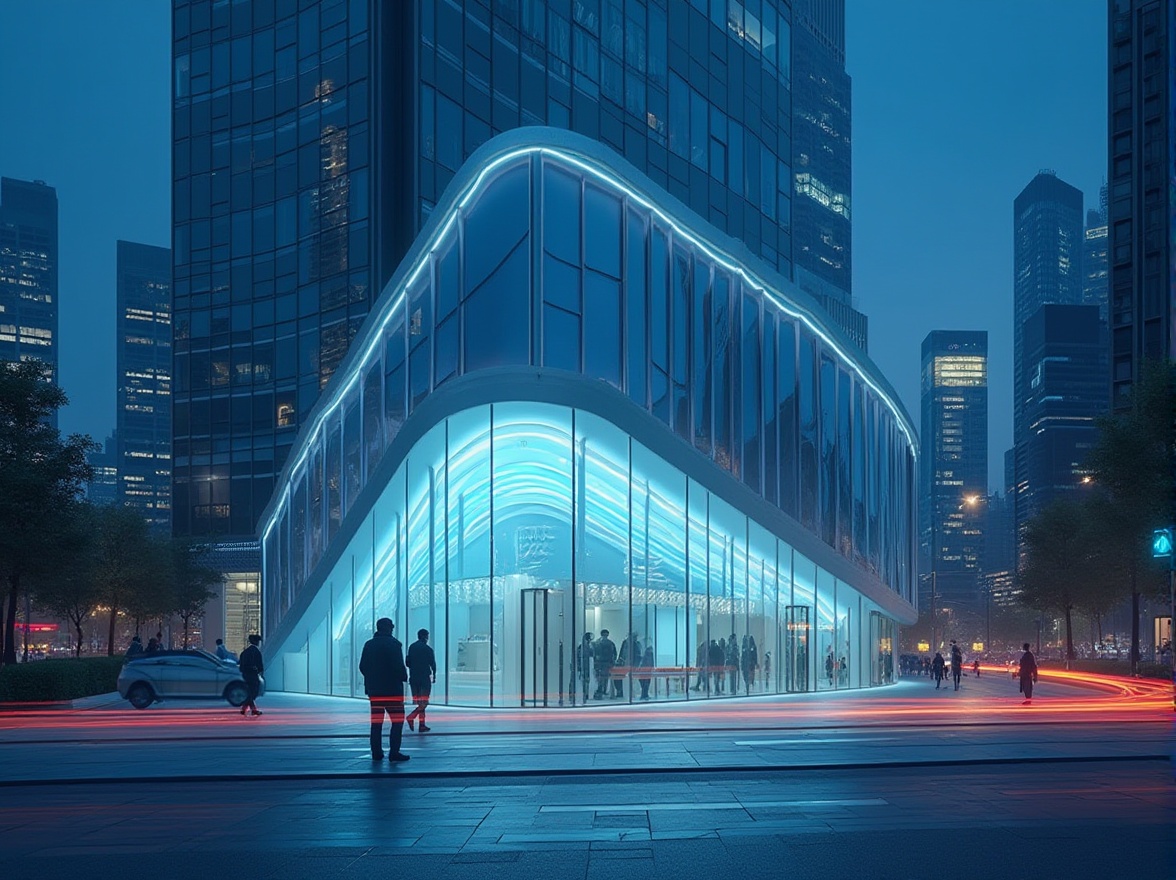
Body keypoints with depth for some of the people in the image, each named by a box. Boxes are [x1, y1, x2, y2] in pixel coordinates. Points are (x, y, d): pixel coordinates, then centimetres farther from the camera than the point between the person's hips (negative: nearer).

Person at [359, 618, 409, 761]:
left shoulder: (369, 644, 9)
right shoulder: (393, 644, -9)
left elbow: (362, 667, 9)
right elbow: (399, 667, -14)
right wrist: (404, 677, 4)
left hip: (373, 690, 6)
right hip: (392, 689, -6)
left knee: (376, 722, 10)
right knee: (397, 720, -1)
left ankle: (376, 752, 10)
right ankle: (394, 752, -7)